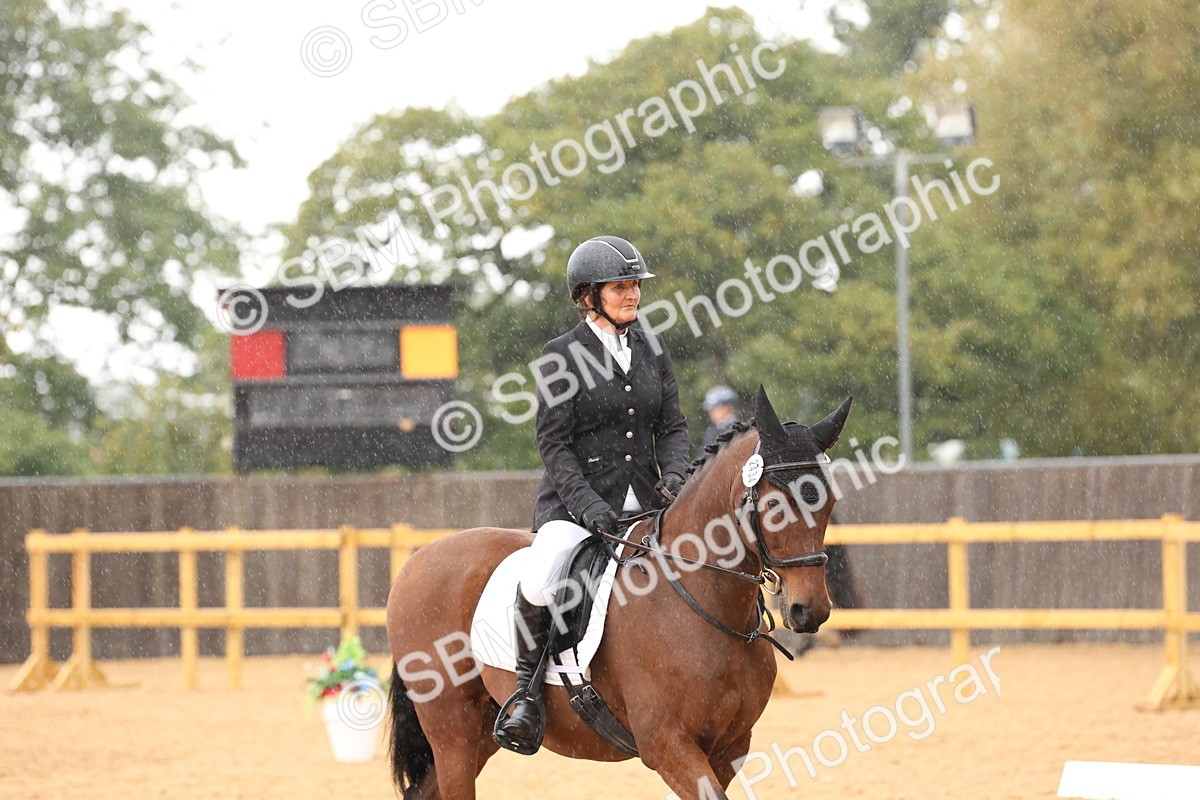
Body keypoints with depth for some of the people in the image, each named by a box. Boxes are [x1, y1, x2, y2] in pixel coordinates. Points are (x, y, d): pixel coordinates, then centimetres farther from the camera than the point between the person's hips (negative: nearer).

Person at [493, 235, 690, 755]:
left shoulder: (651, 350, 11)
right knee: (538, 580, -33)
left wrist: (673, 478, -9)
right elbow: (554, 443, -8)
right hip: (576, 501, -5)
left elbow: (672, 426, 11)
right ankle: (528, 687, -11)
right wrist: (587, 504, -21)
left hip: (644, 500, 5)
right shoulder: (561, 356, -4)